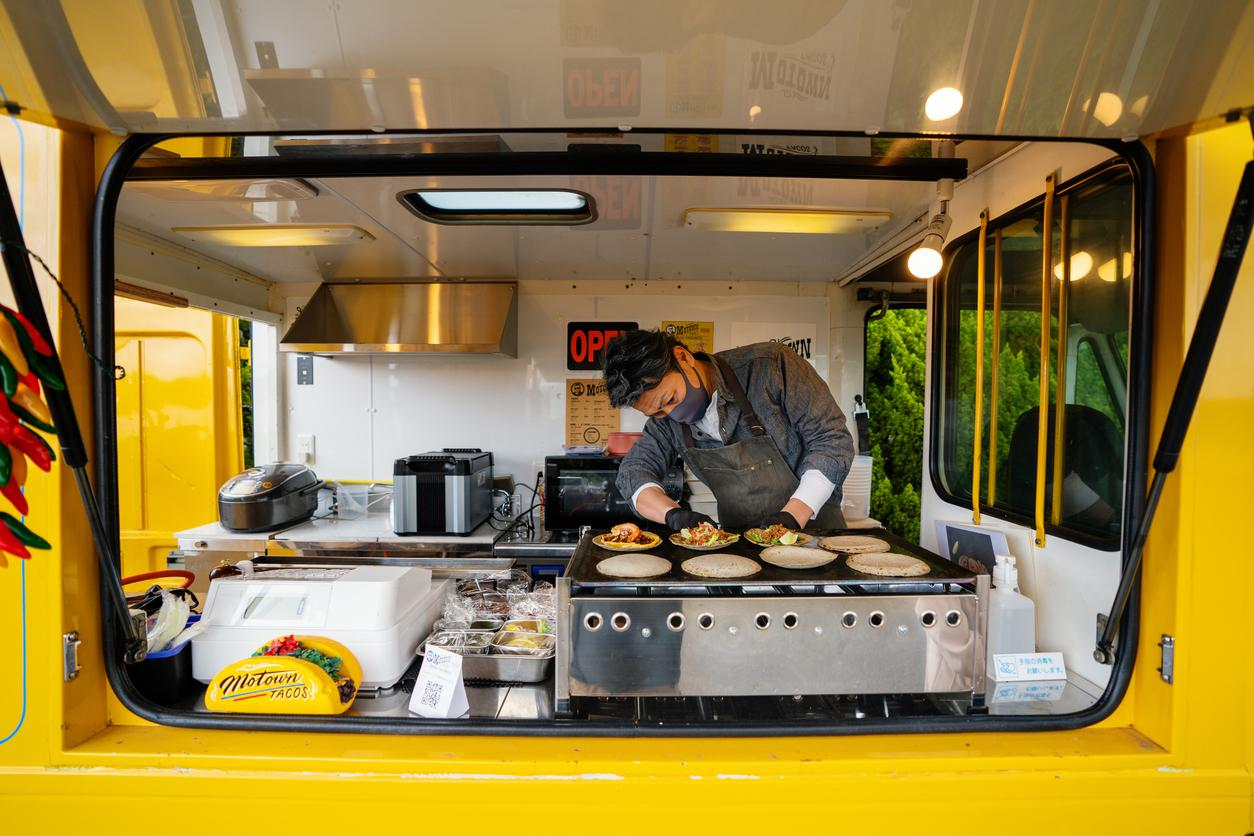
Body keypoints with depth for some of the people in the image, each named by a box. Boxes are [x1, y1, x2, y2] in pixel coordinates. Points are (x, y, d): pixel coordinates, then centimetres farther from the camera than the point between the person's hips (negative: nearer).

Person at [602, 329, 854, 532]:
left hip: (812, 524, -2)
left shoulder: (771, 365, -16)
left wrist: (793, 516, -22)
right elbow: (634, 470, -2)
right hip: (738, 536, 3)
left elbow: (833, 440, -13)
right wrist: (673, 513, -21)